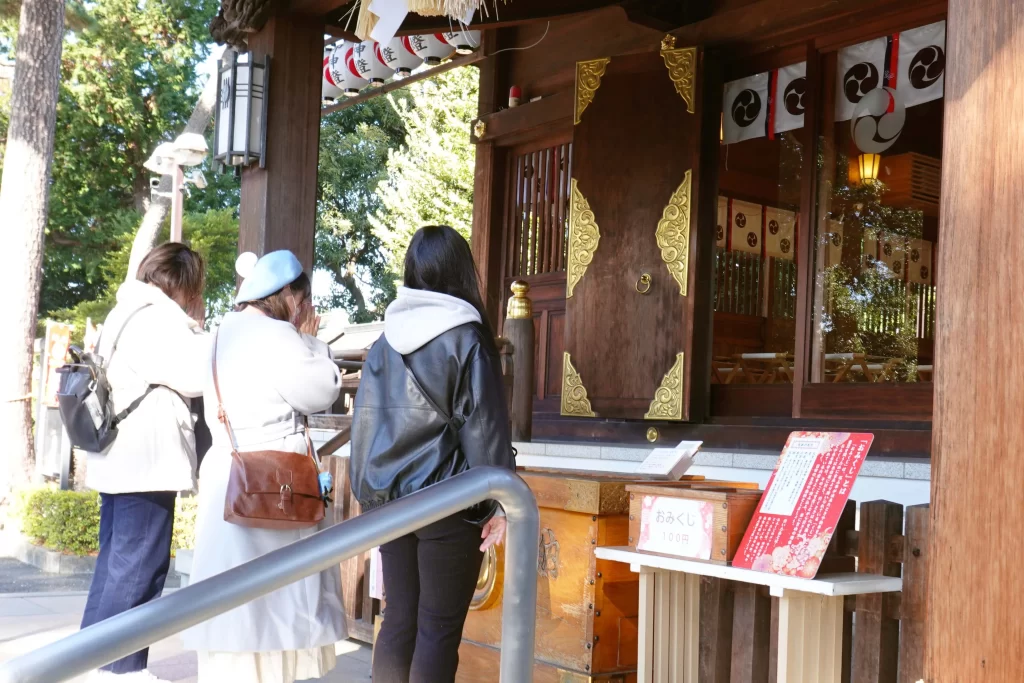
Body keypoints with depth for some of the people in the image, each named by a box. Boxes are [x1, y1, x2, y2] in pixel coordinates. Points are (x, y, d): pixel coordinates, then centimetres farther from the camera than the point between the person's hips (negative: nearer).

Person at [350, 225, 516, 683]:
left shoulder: (387, 340, 6)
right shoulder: (466, 339, -9)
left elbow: (364, 419, 10)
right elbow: (483, 428, -10)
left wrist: (368, 491, 18)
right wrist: (499, 502, -5)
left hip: (389, 499, 5)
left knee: (398, 619, 12)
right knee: (439, 627, 2)